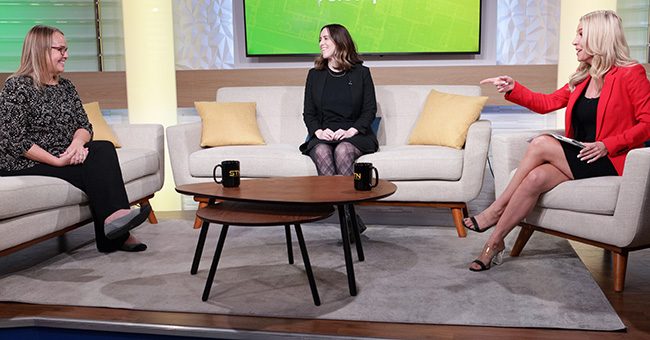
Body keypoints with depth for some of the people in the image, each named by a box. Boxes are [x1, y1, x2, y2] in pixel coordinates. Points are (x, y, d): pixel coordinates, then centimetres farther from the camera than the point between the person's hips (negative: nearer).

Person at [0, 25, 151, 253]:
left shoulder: (66, 87, 14)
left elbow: (84, 125, 8)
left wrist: (77, 143, -16)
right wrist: (57, 161, -22)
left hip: (65, 157, 6)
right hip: (26, 166, -6)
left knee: (104, 148, -21)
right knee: (96, 168, -25)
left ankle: (113, 232, -28)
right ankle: (115, 233, -24)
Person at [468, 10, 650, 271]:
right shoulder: (583, 78, 16)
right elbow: (547, 103, 18)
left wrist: (607, 145, -20)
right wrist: (512, 89, 5)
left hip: (609, 163, -6)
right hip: (578, 161, 6)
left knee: (541, 144, -23)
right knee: (537, 177, -24)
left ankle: (494, 211, -13)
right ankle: (495, 242, -20)